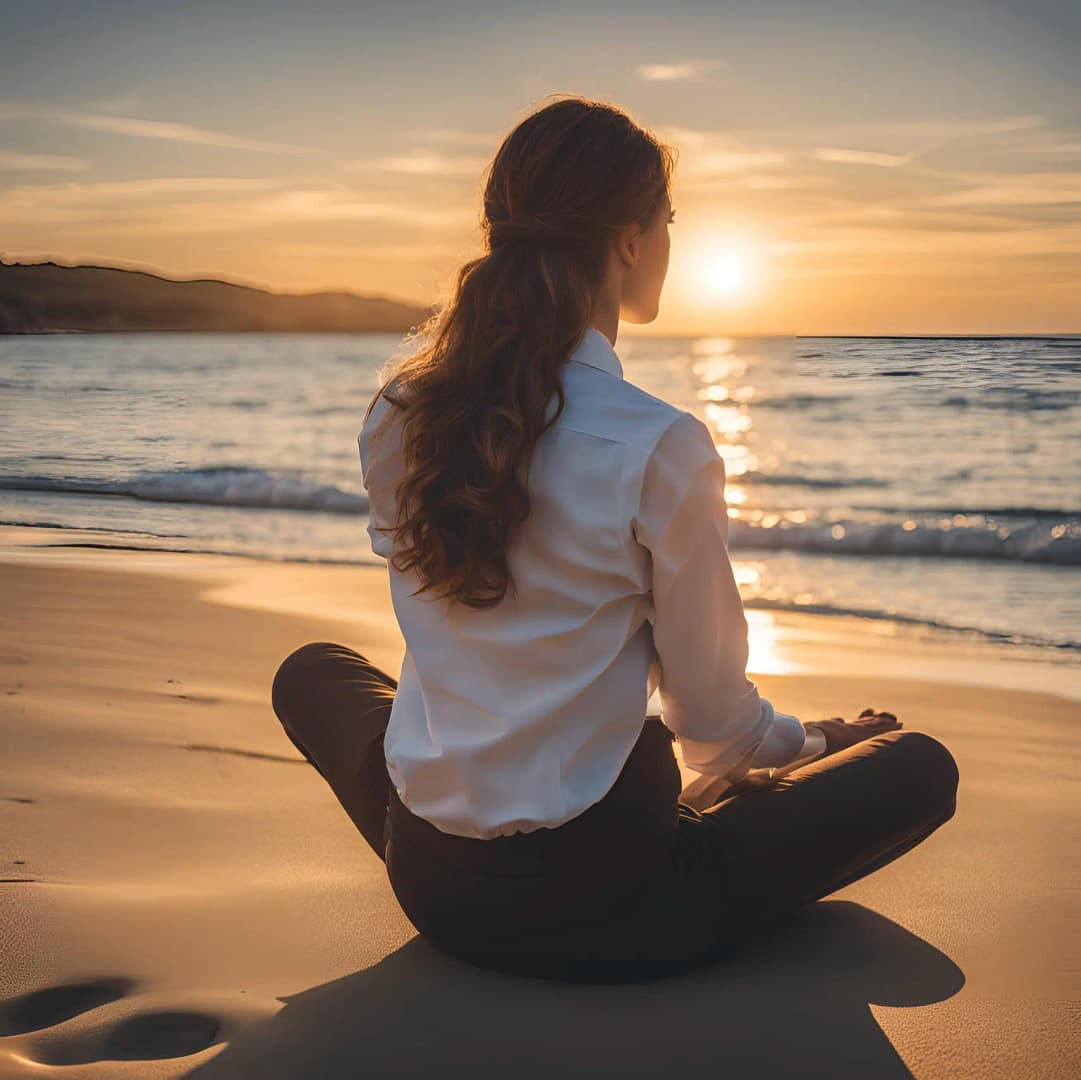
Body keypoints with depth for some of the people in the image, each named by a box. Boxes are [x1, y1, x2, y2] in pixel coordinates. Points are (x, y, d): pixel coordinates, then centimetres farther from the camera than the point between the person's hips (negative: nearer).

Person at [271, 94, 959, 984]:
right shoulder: (661, 449, -20)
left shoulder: (396, 416, -5)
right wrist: (814, 741, 16)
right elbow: (711, 714, -8)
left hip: (430, 886, 4)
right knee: (919, 769, 10)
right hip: (600, 917, -3)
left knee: (312, 672, 32)